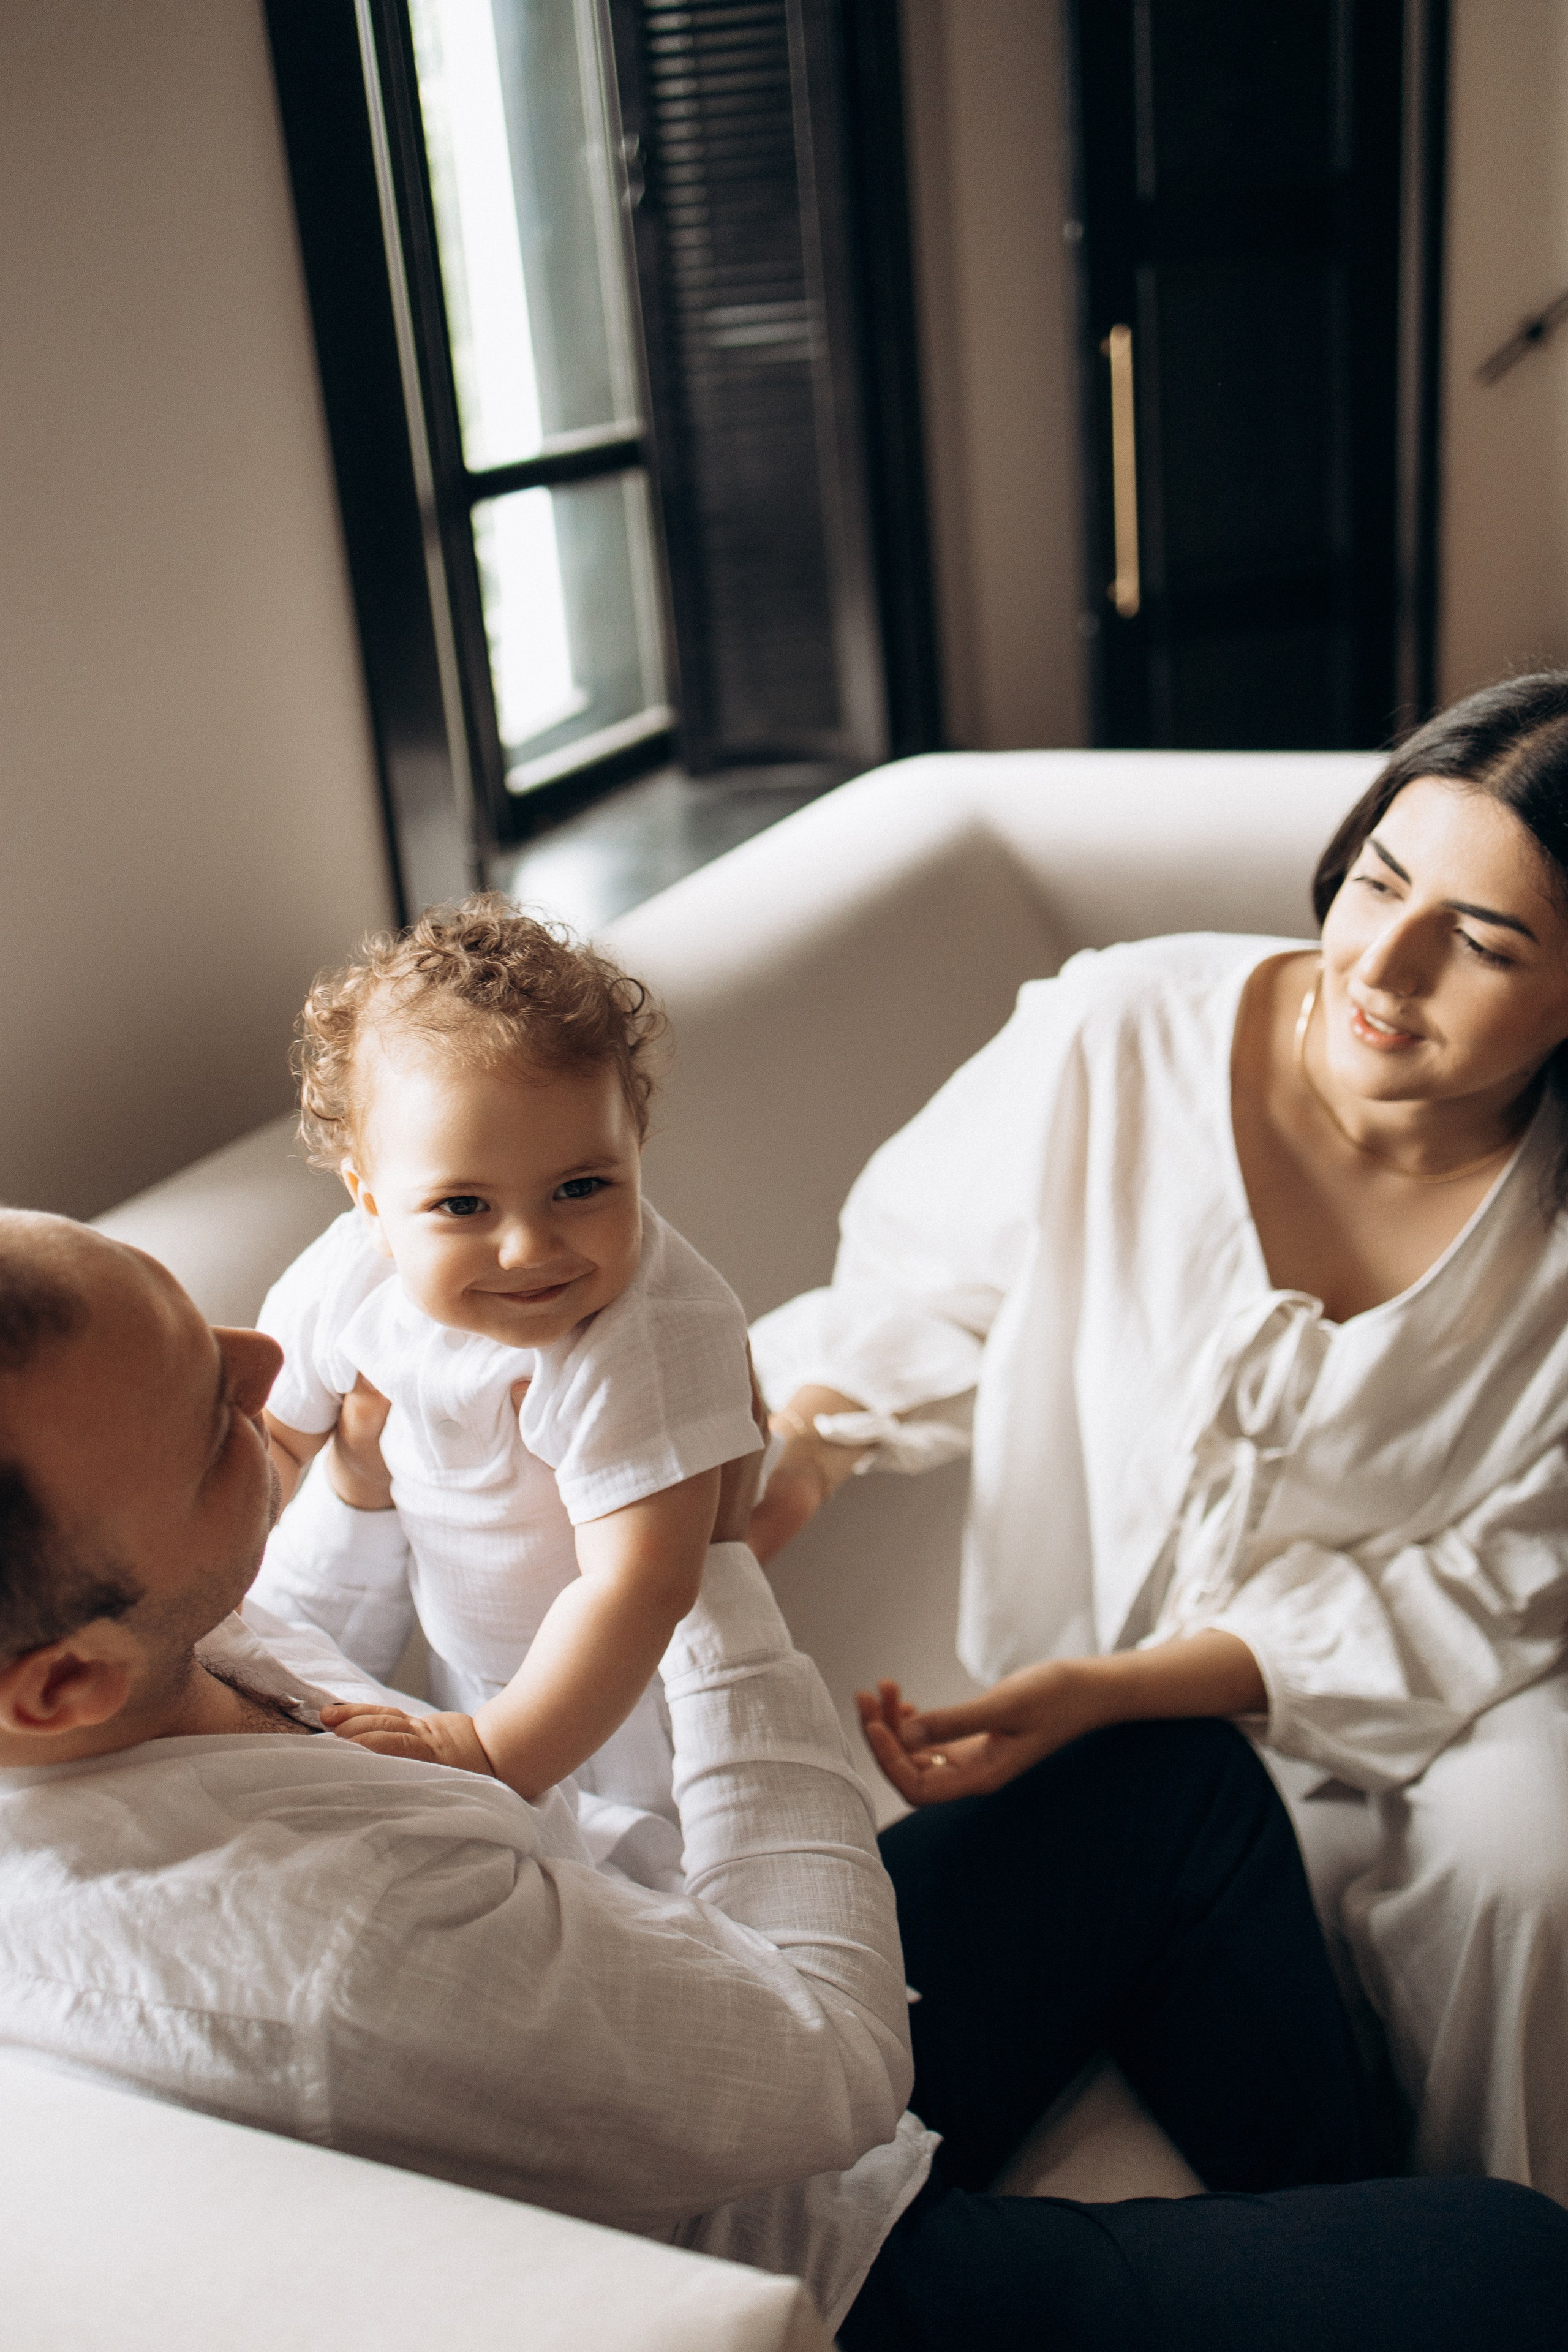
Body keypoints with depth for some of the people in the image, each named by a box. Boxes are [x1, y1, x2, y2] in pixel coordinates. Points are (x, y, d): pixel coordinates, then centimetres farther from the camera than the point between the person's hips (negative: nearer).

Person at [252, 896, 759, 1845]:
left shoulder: (655, 1340, -41)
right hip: (445, 1625, 4)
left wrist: (497, 1753, -46)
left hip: (631, 1669, -4)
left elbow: (640, 1589, -44)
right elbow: (274, 1432, -3)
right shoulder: (348, 1280, -23)